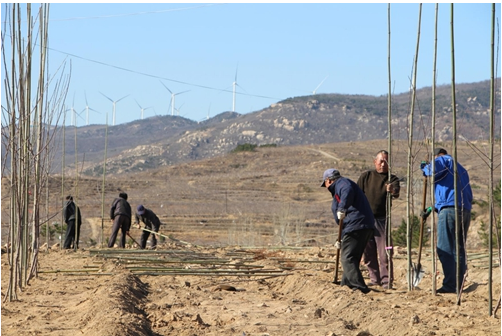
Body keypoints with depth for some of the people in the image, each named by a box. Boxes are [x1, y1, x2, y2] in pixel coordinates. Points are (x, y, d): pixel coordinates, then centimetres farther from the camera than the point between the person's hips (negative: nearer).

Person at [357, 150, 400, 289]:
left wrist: (392, 190, -44)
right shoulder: (366, 176, 9)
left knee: (384, 251, -8)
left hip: (382, 219, -2)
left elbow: (396, 192, -19)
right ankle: (374, 278, 18)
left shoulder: (392, 179, 2)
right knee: (368, 252, 7)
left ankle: (386, 280, -2)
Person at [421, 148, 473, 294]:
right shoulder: (461, 169, 30)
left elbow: (433, 170, -17)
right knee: (459, 248, 13)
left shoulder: (445, 160, 5)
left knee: (445, 249, -8)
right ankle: (458, 284, 13)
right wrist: (433, 208, 32)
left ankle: (450, 285, -14)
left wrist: (424, 167, 6)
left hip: (450, 210, -9)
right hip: (466, 210, 9)